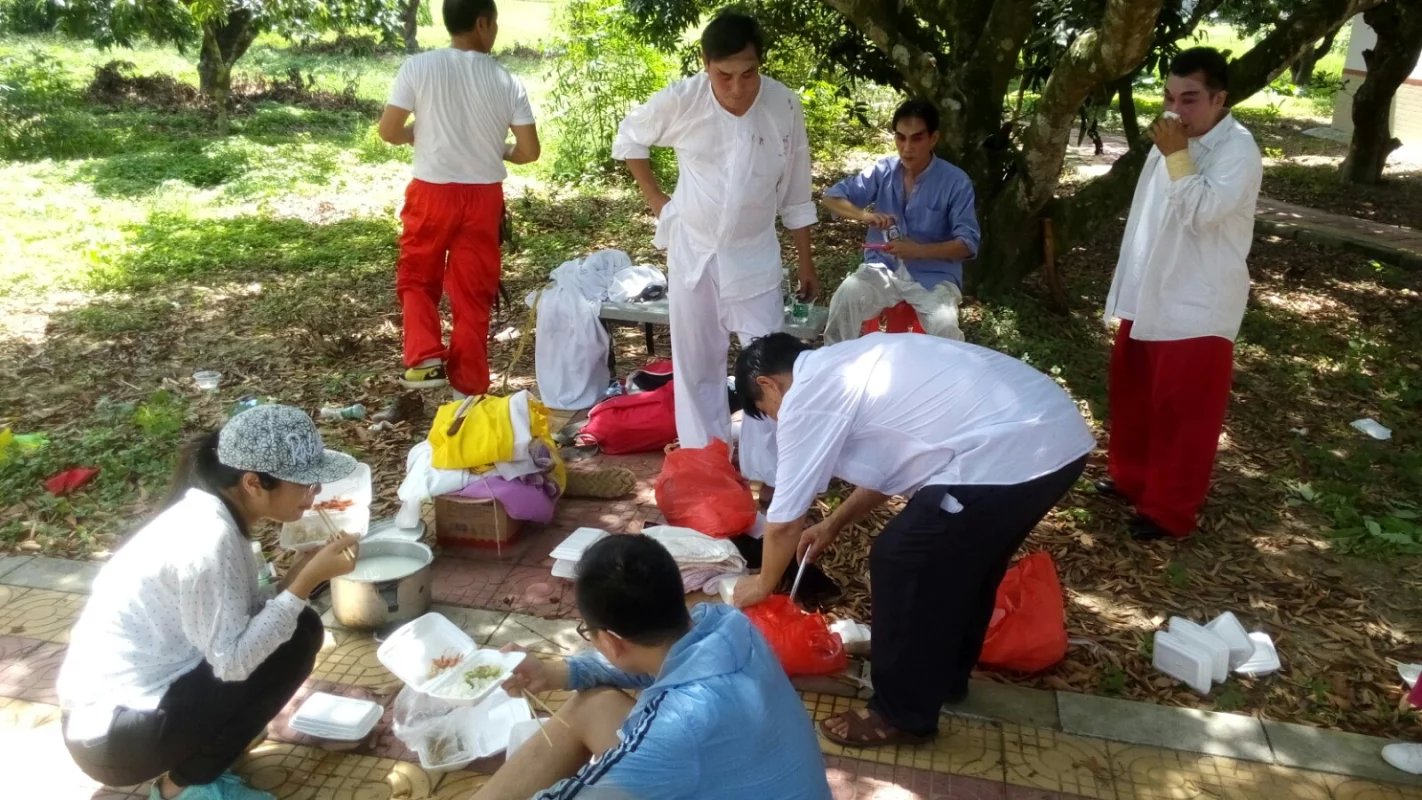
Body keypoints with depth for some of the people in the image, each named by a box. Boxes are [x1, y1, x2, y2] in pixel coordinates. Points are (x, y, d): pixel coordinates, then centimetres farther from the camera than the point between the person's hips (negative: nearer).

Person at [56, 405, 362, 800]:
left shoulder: (210, 515, 2)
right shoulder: (209, 538, -25)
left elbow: (247, 620, 4)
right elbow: (233, 659, -24)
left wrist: (306, 567, -7)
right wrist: (308, 580, -24)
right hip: (114, 734, -9)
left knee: (278, 629, 10)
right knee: (297, 636, -12)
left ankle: (186, 758, 15)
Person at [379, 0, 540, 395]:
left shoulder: (419, 67, -7)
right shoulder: (506, 81, -5)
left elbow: (388, 131, -6)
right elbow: (529, 151, -4)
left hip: (432, 192, -1)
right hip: (483, 197, 1)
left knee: (418, 279, 19)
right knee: (473, 292, 9)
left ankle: (425, 360, 3)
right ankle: (469, 385, 13)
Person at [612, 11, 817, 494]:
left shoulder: (785, 107, -14)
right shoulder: (680, 101, -16)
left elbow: (795, 194, -3)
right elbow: (628, 140, 5)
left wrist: (806, 263, 2)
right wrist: (656, 200, 1)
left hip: (754, 254, 0)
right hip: (693, 251, 0)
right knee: (697, 365, 10)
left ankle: (766, 472, 13)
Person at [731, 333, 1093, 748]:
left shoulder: (805, 399, -3)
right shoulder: (849, 365, 23)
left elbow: (784, 522, 5)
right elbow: (888, 465, 33)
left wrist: (762, 584, 23)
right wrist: (834, 524, 41)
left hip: (1007, 454, -10)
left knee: (902, 564, 4)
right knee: (963, 562, 26)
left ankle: (902, 715, 20)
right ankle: (945, 674, 45)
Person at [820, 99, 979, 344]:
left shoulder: (956, 182, -8)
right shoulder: (882, 170, 0)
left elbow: (968, 244, -11)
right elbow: (831, 197, 1)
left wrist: (918, 250, -26)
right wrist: (864, 215, -20)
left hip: (933, 276, -2)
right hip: (884, 268, 2)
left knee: (945, 326, -30)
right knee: (845, 297, -27)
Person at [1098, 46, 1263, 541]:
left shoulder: (1238, 150, -15)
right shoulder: (1172, 141, 9)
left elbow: (1202, 212, -28)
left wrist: (1176, 156, -24)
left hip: (1197, 309, -8)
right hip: (1147, 298, 8)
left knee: (1183, 412, 1)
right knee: (1132, 395, 19)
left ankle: (1169, 510, 12)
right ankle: (1130, 477, 37)